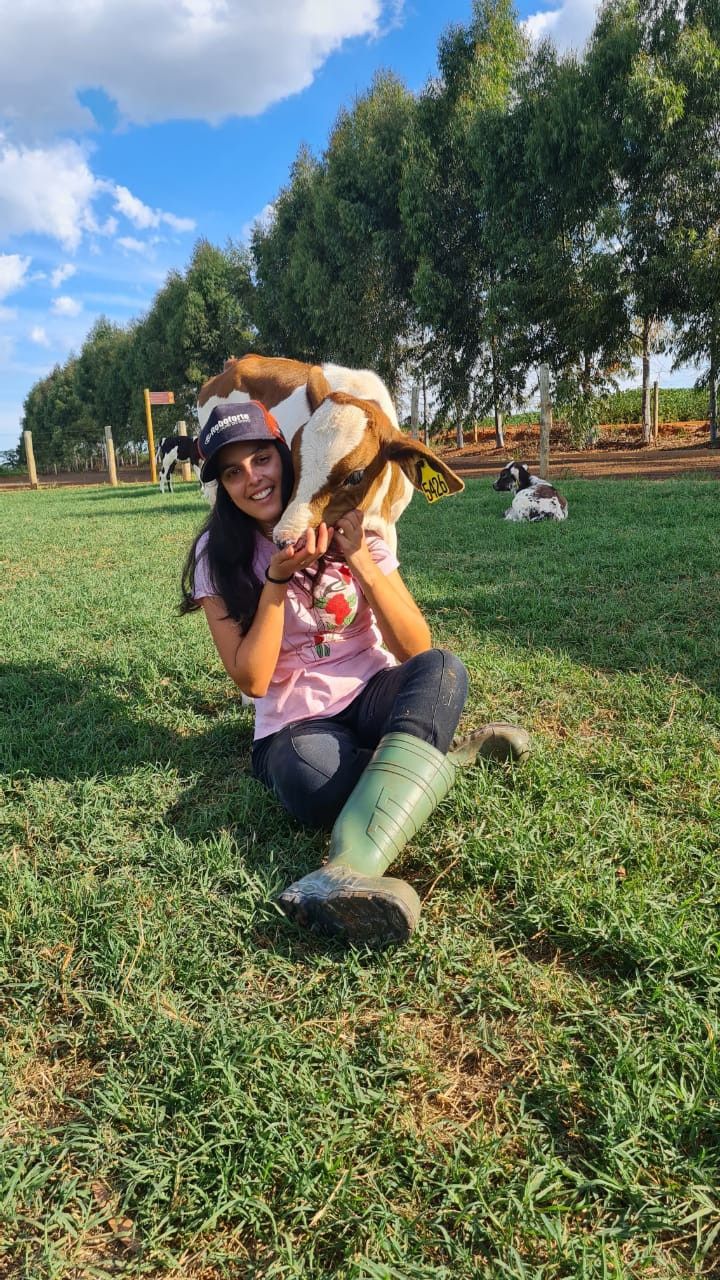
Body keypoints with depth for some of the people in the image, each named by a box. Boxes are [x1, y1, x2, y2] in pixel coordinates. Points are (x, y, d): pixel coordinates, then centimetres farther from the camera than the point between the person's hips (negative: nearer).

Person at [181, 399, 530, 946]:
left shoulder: (344, 522, -1)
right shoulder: (218, 554, -4)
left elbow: (417, 650, -8)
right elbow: (252, 680, -11)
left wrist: (359, 560, -20)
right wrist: (278, 579, -19)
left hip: (373, 695, 2)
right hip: (296, 723, -1)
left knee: (441, 668, -33)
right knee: (312, 776, -38)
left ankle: (350, 871, -47)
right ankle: (458, 755, -14)